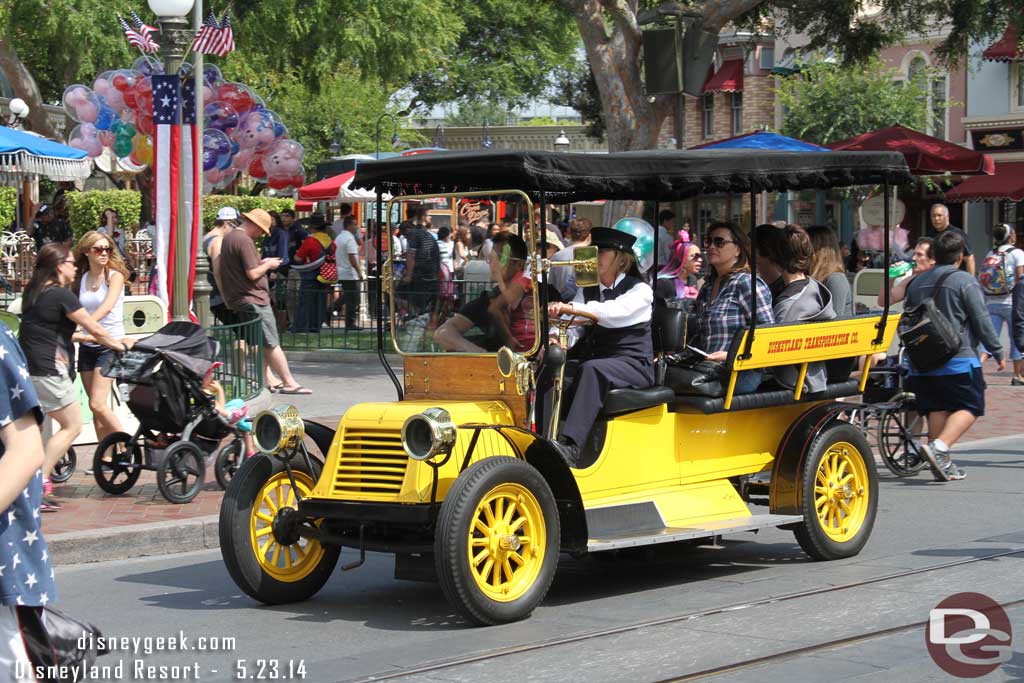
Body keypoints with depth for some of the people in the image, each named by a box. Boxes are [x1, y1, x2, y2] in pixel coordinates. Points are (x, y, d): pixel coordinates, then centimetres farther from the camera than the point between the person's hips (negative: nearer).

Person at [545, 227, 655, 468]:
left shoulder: (640, 291, -2)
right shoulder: (586, 291, 17)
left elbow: (615, 312, -23)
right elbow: (574, 327, 4)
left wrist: (570, 308, -35)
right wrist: (556, 338, -21)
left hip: (633, 366, -6)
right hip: (596, 361, 6)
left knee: (592, 369, -37)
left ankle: (570, 446, -50)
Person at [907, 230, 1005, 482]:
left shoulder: (917, 283, 11)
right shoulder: (964, 282, -8)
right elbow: (982, 322, -8)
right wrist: (998, 353, 2)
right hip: (958, 361, -6)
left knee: (937, 409, 12)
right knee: (969, 407, 0)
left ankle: (943, 465, 9)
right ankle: (939, 448, -21)